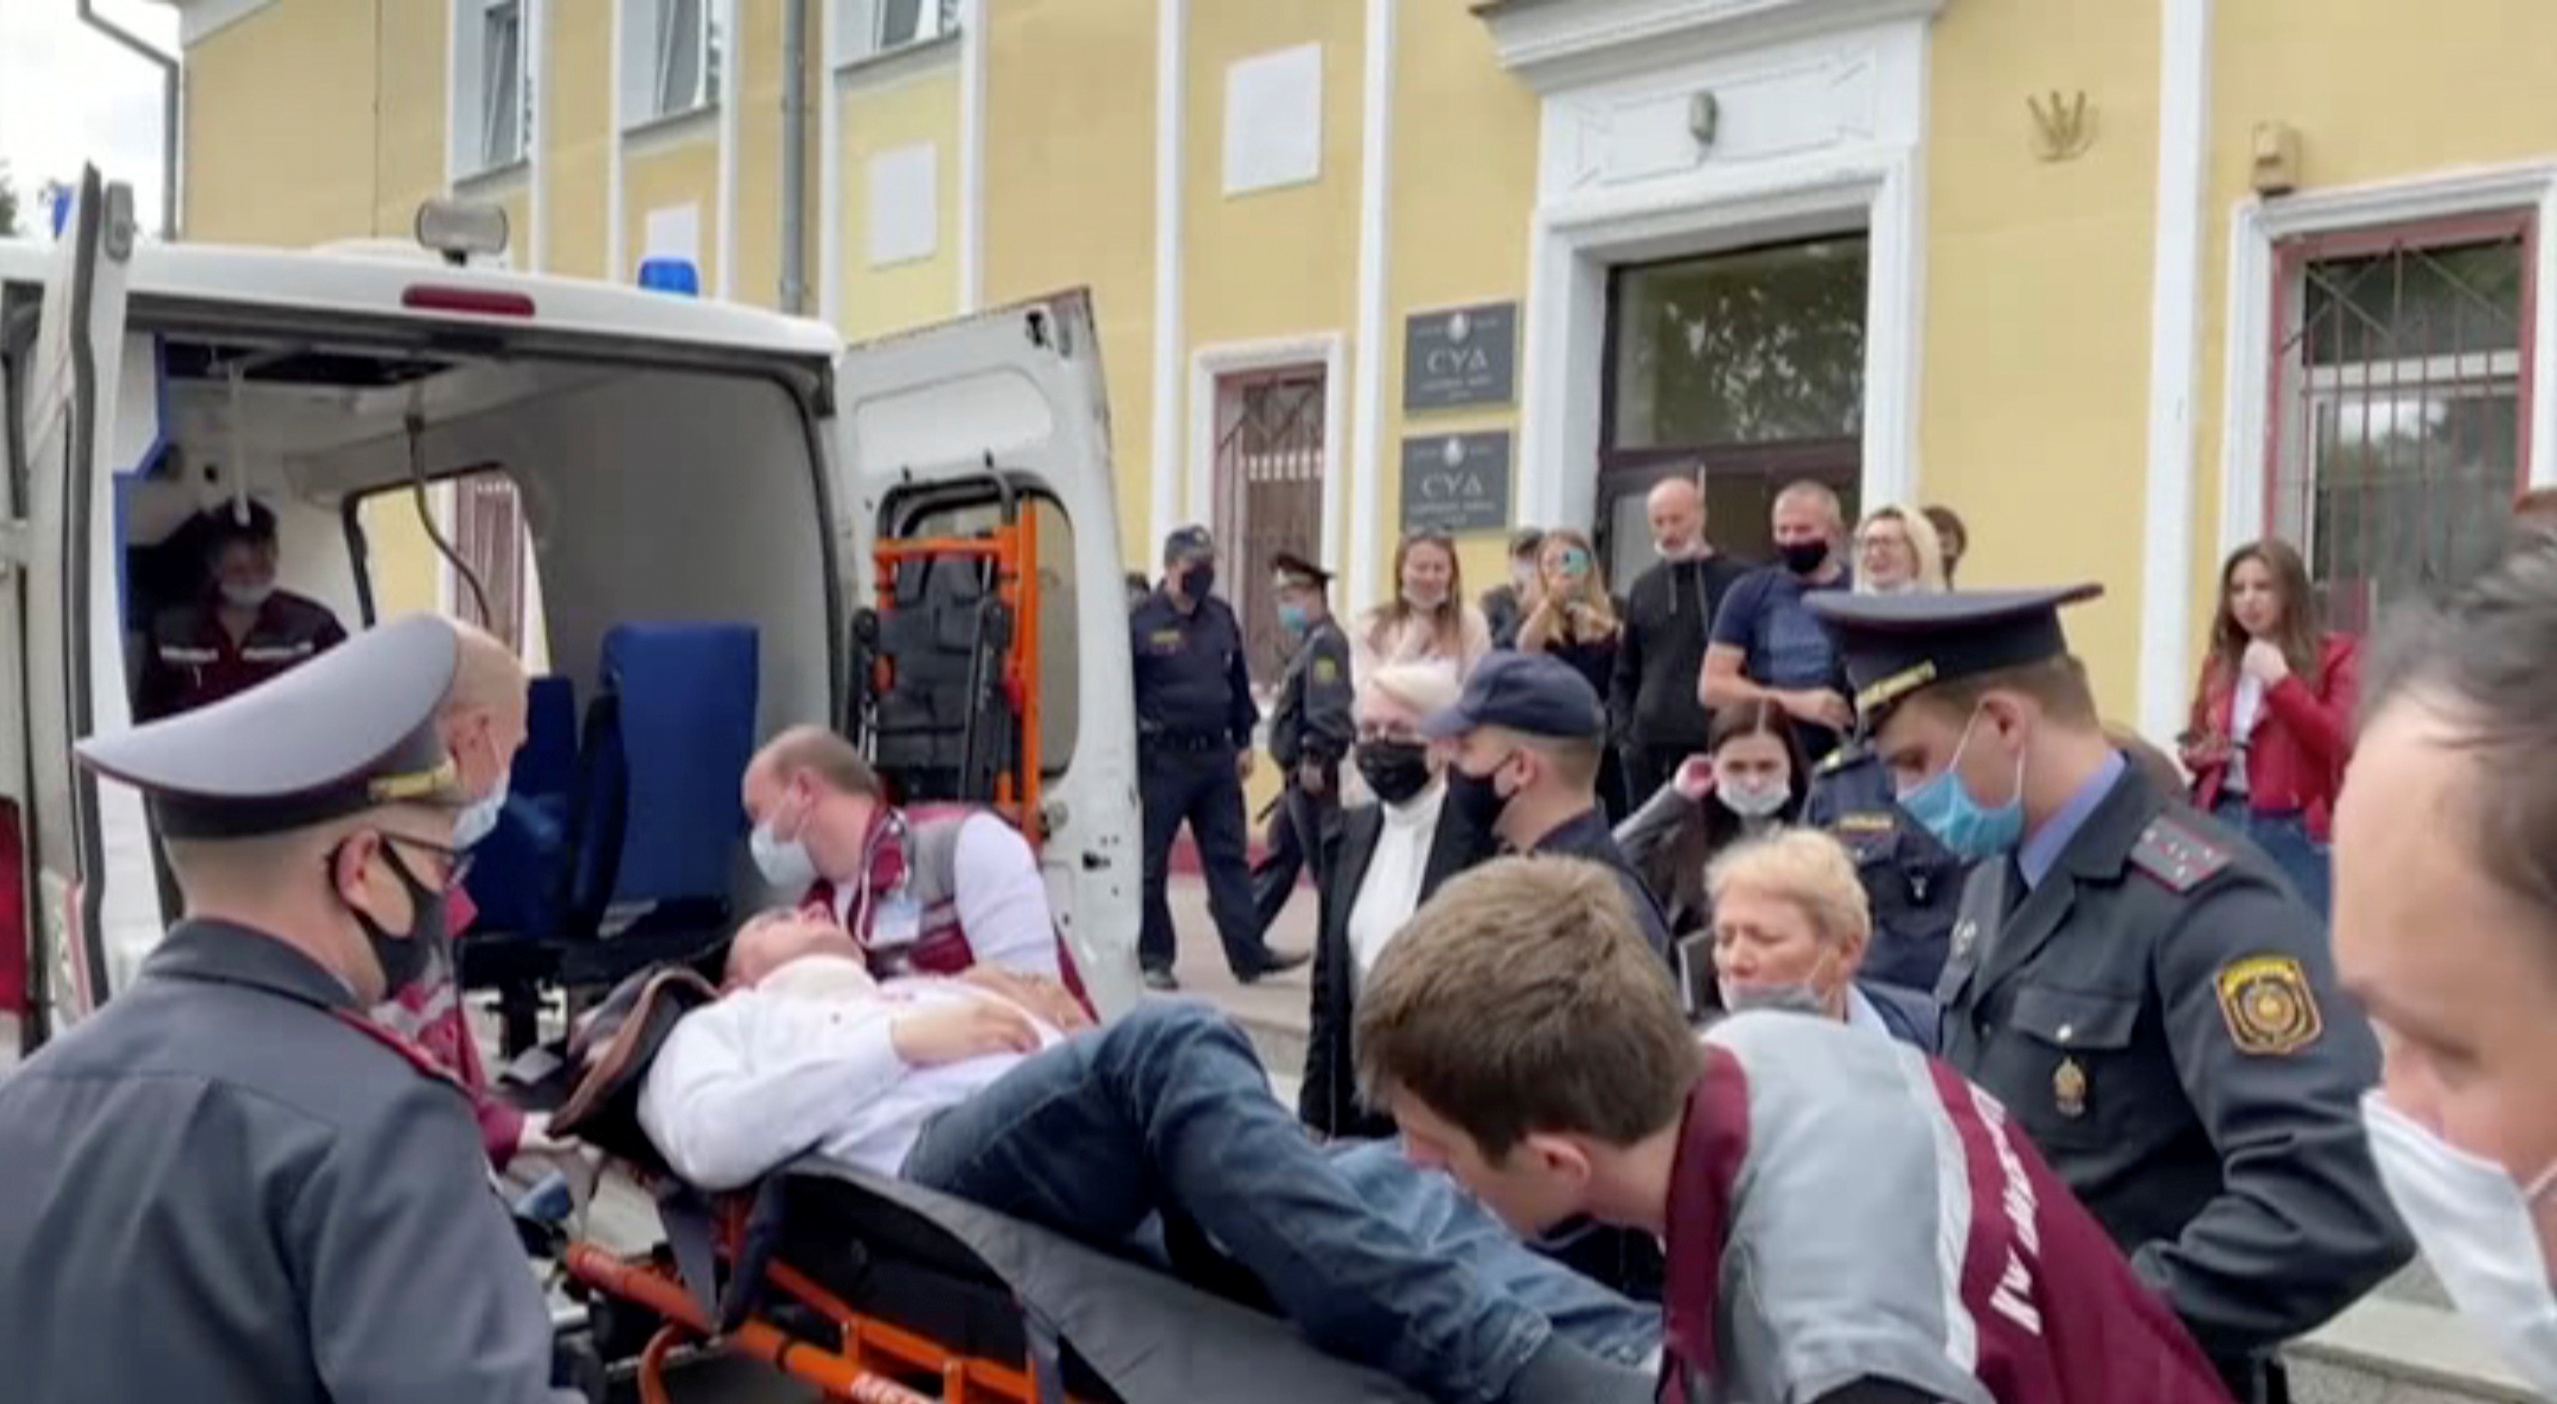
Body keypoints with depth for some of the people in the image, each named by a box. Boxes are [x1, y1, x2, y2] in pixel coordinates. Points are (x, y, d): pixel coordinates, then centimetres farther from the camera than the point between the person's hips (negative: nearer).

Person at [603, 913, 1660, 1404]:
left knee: (1384, 1185, -22)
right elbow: (709, 1142, 6)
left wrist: (1056, 1025, 7)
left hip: (1126, 1183, 6)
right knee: (1170, 1041, -35)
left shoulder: (950, 990, 43)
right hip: (940, 1160, -5)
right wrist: (902, 1043, -1)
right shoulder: (718, 1031, 32)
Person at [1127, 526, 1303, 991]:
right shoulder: (1142, 621, -8)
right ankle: (1154, 958, 15)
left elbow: (1238, 683, 17)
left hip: (1216, 756, 5)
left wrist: (1243, 742, 15)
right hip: (1161, 758, -5)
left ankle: (1248, 953, 8)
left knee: (1229, 858, 6)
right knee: (1151, 863, 4)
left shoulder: (1221, 617, 9)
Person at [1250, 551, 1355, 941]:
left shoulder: (1324, 642, -16)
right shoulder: (1311, 641, 16)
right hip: (1300, 775, 11)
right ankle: (1247, 929, 27)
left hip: (1314, 777, -11)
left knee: (1325, 863, -3)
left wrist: (1314, 759, -26)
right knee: (1279, 855, 17)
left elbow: (1328, 710, -25)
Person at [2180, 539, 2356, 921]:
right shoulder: (2220, 663, 15)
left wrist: (2280, 681, -14)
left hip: (2295, 833, -4)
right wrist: (2198, 755, 4)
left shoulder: (2335, 656, 1)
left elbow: (2342, 743, -11)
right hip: (2223, 822, 5)